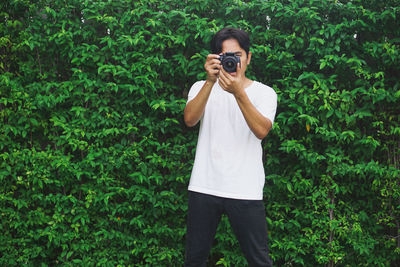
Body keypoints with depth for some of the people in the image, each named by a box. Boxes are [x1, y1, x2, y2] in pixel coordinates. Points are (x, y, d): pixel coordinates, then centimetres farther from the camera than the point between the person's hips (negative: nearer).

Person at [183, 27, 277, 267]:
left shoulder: (264, 92, 4)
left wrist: (238, 92, -26)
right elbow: (190, 119, -12)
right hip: (204, 187, 2)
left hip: (246, 191, -1)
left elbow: (262, 130, -16)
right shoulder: (202, 88, 9)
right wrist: (211, 81, -22)